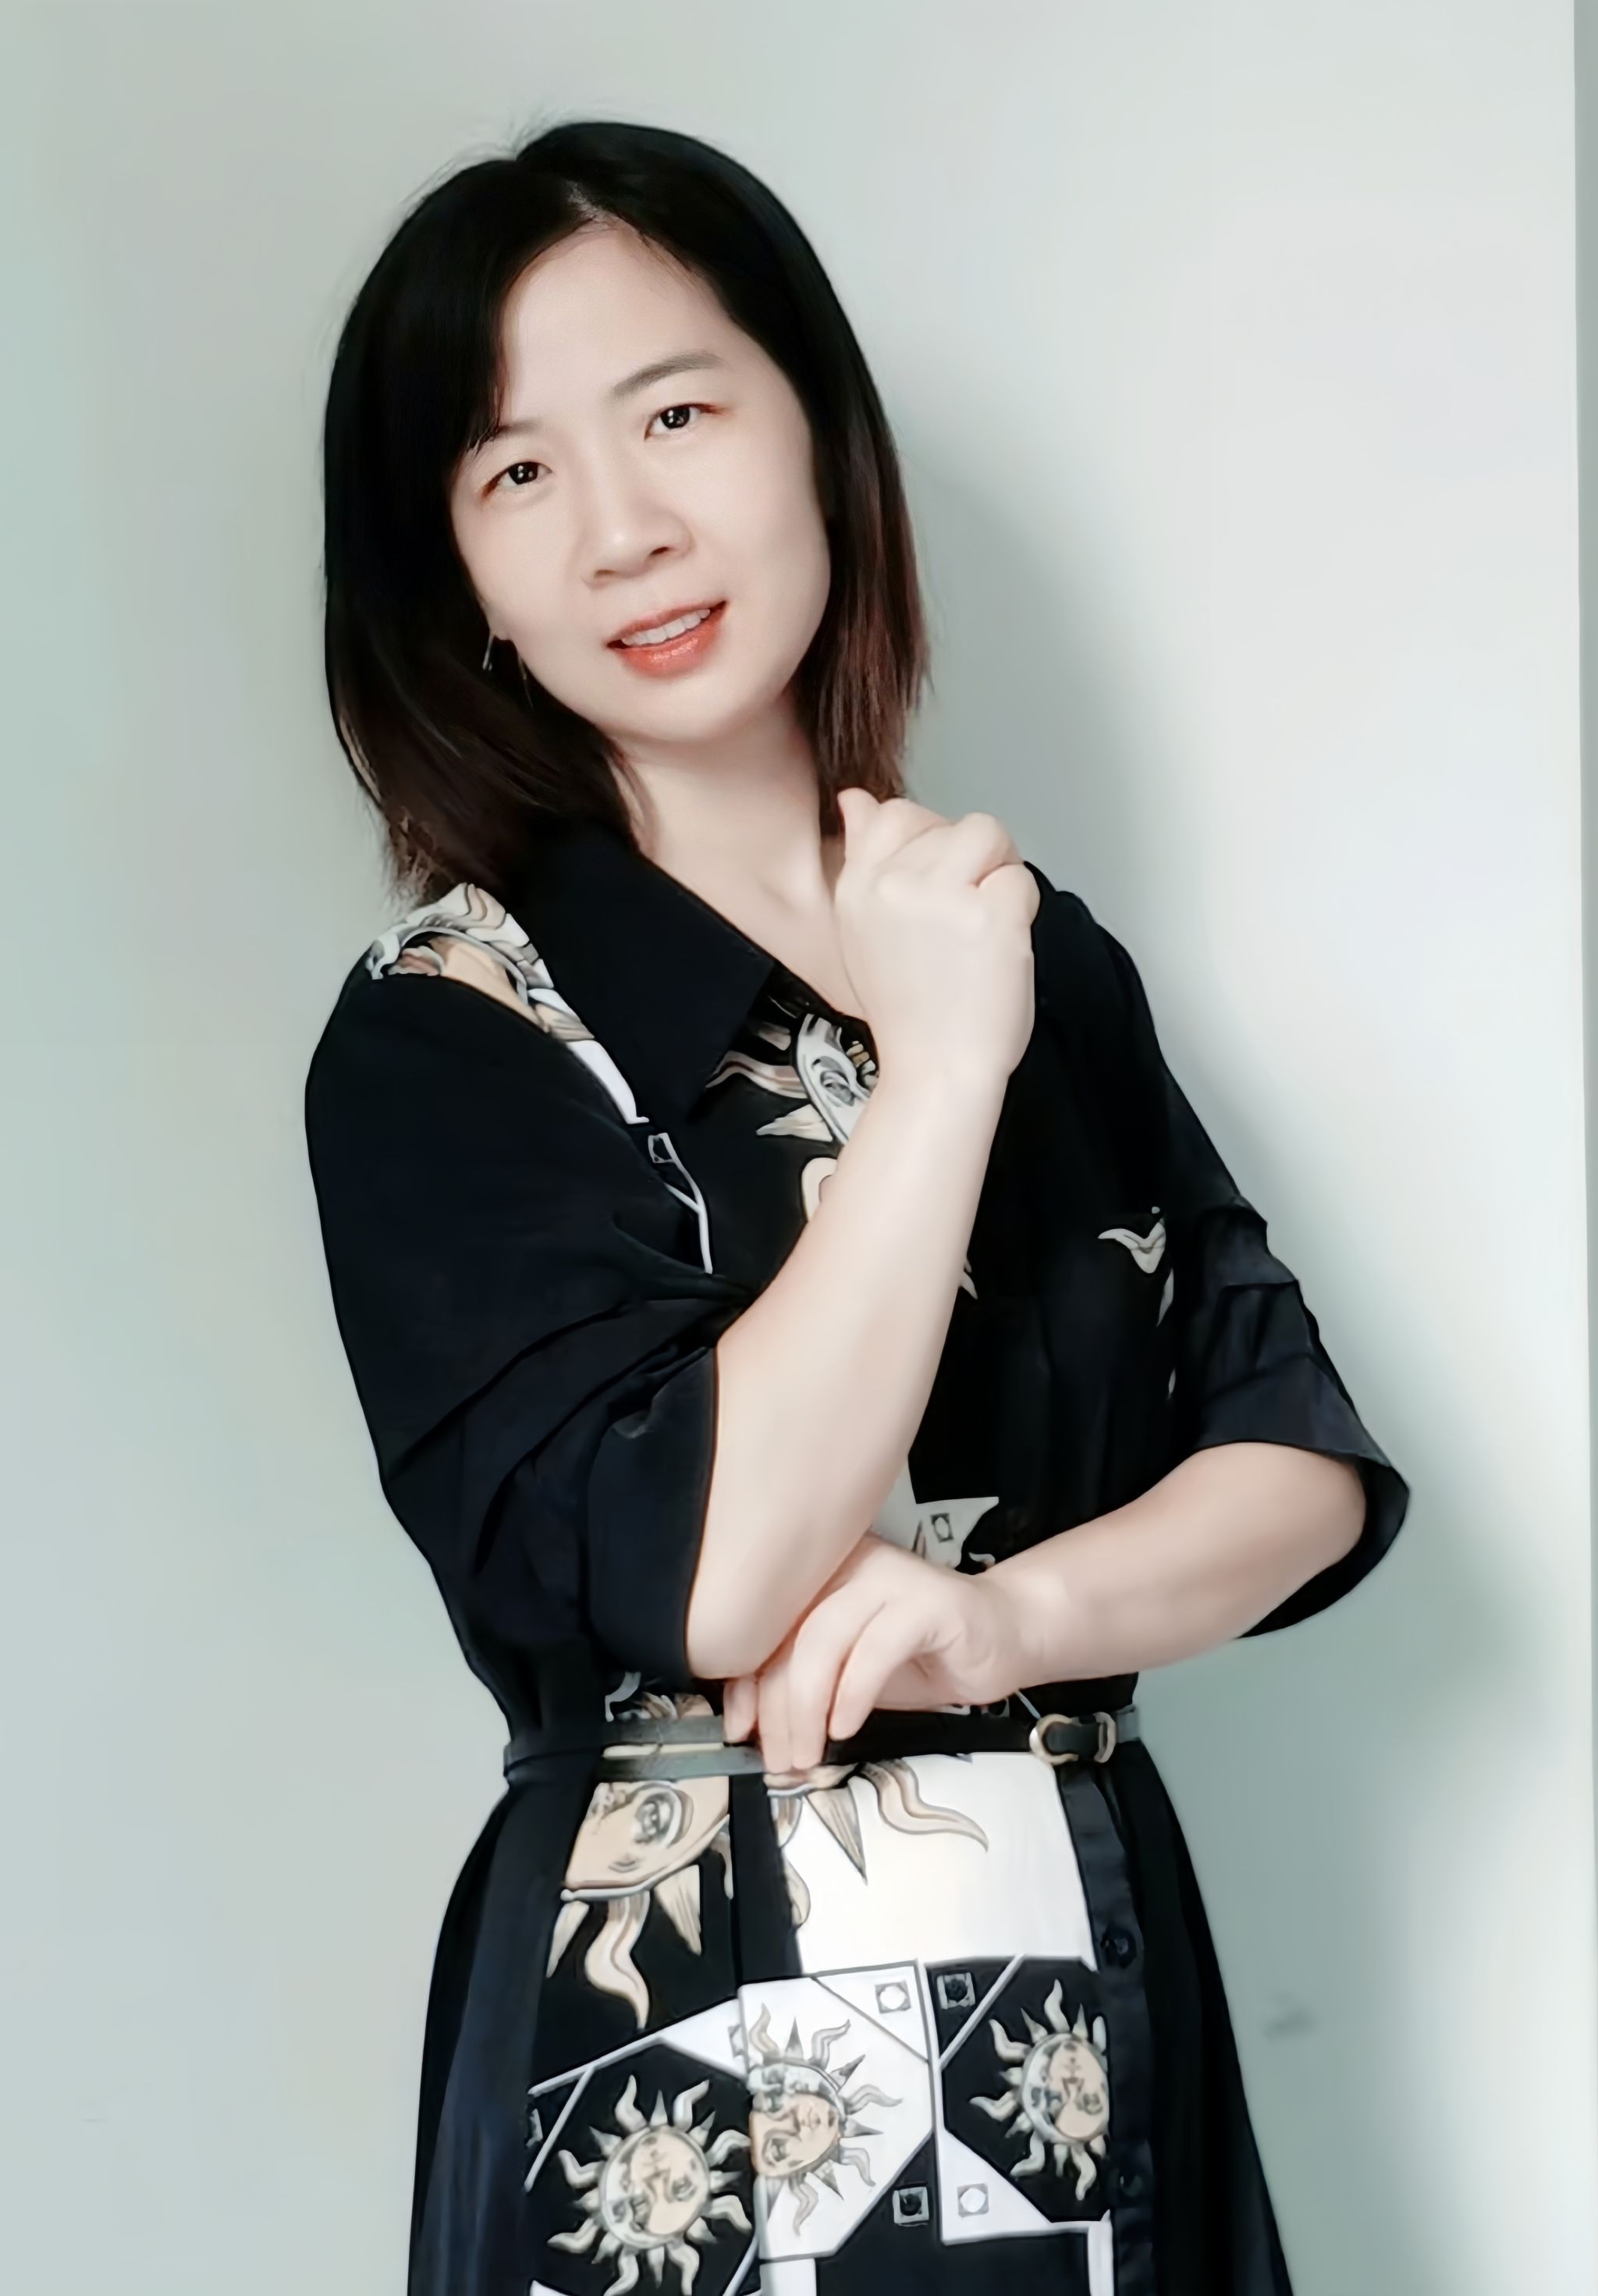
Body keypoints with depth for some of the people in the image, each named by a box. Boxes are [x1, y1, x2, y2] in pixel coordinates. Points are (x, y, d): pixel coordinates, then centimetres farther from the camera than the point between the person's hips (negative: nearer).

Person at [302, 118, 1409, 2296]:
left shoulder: (1025, 944, 4)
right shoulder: (447, 1034, -10)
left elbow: (1313, 1461, 2)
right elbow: (701, 1572, -22)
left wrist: (1004, 1616, -17)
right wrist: (941, 1064, -18)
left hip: (1103, 2011, 5)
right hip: (697, 2084, -4)